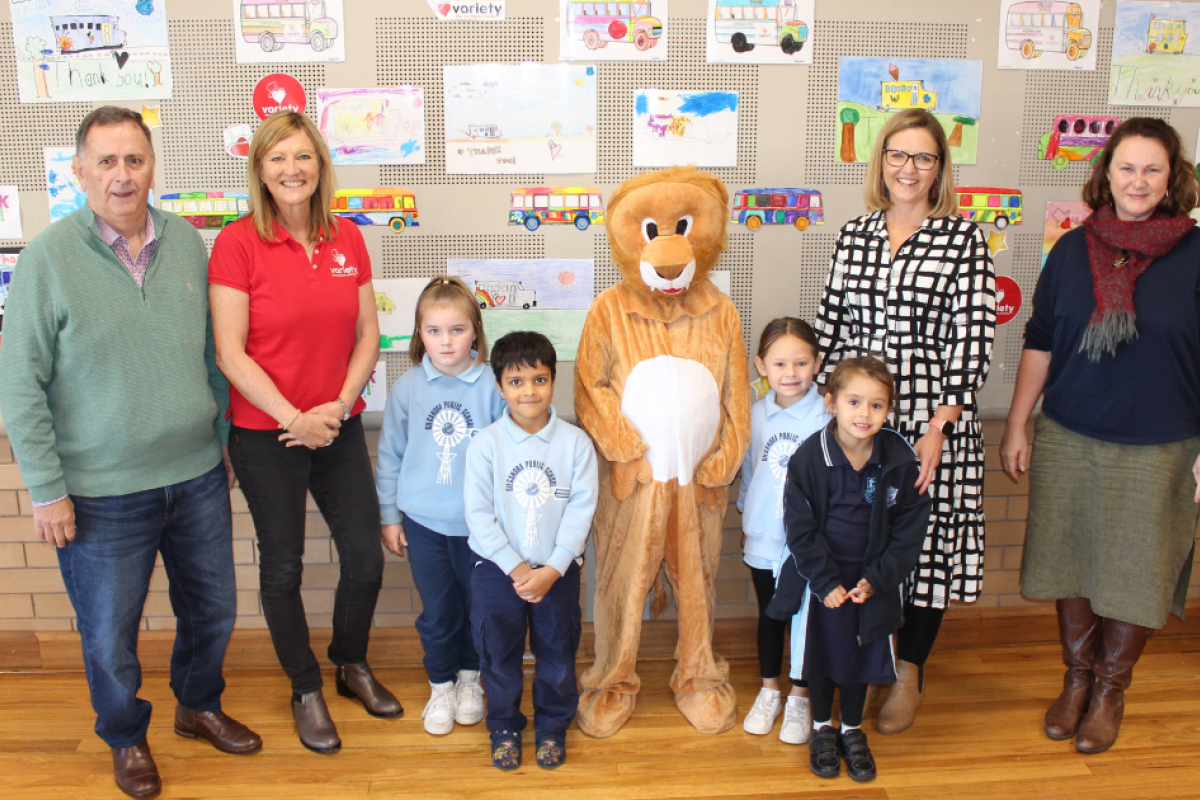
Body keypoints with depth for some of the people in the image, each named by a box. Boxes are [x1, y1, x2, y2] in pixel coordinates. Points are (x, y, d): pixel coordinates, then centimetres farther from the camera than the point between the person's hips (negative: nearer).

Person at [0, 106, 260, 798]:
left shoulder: (187, 243, 0)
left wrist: (224, 442, 13)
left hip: (197, 477, 4)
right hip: (102, 494, -3)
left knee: (212, 609, 19)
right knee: (109, 632, 13)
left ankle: (200, 706, 45)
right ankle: (126, 737, 39)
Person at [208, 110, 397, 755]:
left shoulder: (347, 239, 3)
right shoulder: (238, 243, -11)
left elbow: (367, 334, 5)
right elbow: (230, 353, -14)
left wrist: (341, 404, -8)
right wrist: (295, 418, -16)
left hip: (339, 428, 4)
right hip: (265, 435, -4)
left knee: (366, 556, 9)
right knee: (282, 566, 9)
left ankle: (352, 665, 36)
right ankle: (305, 690, 30)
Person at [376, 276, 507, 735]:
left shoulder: (492, 386, -11)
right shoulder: (408, 388, -5)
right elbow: (389, 456, 4)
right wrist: (389, 515, 6)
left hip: (479, 521, -1)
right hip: (424, 520, 1)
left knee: (479, 605, 15)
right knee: (438, 610, 12)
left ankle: (469, 678, 38)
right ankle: (440, 686, 32)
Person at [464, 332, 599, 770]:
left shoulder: (575, 442, -7)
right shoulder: (486, 443, -8)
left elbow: (581, 509, -9)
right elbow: (478, 514, -9)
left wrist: (552, 569, -16)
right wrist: (516, 568, -14)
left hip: (558, 570, 1)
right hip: (497, 568, 0)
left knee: (557, 652, 12)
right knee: (499, 653, 11)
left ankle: (553, 726, 33)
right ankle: (504, 727, 32)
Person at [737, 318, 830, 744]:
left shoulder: (826, 418, -15)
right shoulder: (756, 414, -1)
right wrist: (746, 521, 16)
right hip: (763, 538, 4)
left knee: (805, 618, 10)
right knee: (769, 614, 18)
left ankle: (799, 698, 29)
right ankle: (769, 692, 35)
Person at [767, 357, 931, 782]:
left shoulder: (901, 460, -12)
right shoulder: (808, 458, -17)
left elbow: (909, 528, -5)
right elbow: (800, 529, -12)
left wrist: (876, 579, -11)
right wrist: (826, 582, -15)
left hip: (872, 581, 1)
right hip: (820, 577, -1)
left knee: (862, 653, 15)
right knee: (821, 651, 13)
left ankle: (852, 730, 37)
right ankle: (822, 727, 35)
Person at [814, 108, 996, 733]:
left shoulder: (963, 240, -3)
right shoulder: (854, 235, 8)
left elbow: (971, 342, -7)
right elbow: (830, 324, 11)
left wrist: (937, 428, -13)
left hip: (930, 421, -3)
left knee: (924, 540, 6)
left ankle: (908, 673, 26)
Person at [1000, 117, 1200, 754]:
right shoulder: (1072, 250, 2)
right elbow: (1039, 344, 7)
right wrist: (1016, 427, 6)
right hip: (1068, 438, 2)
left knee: (1133, 571, 9)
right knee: (1071, 562, 12)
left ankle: (1110, 690, 30)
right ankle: (1076, 679, 33)